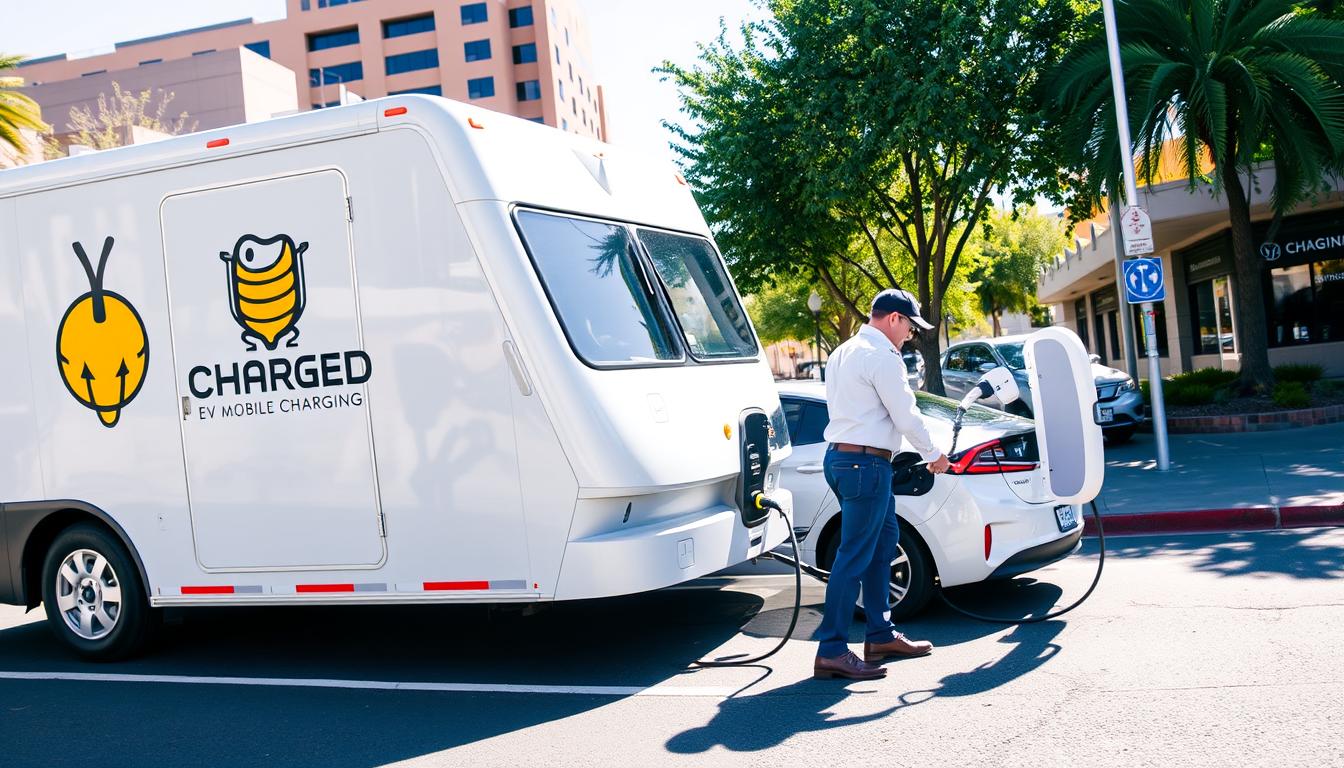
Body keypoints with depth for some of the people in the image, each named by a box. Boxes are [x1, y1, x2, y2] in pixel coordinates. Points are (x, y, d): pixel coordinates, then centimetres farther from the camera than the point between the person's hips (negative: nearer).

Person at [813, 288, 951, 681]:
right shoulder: (882, 357, -13)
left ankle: (881, 635, 24)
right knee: (855, 556, -8)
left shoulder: (843, 353, 17)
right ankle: (831, 651, -7)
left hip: (839, 457, 10)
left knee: (883, 539, 18)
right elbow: (905, 416, -11)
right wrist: (934, 454, 4)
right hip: (865, 463, -10)